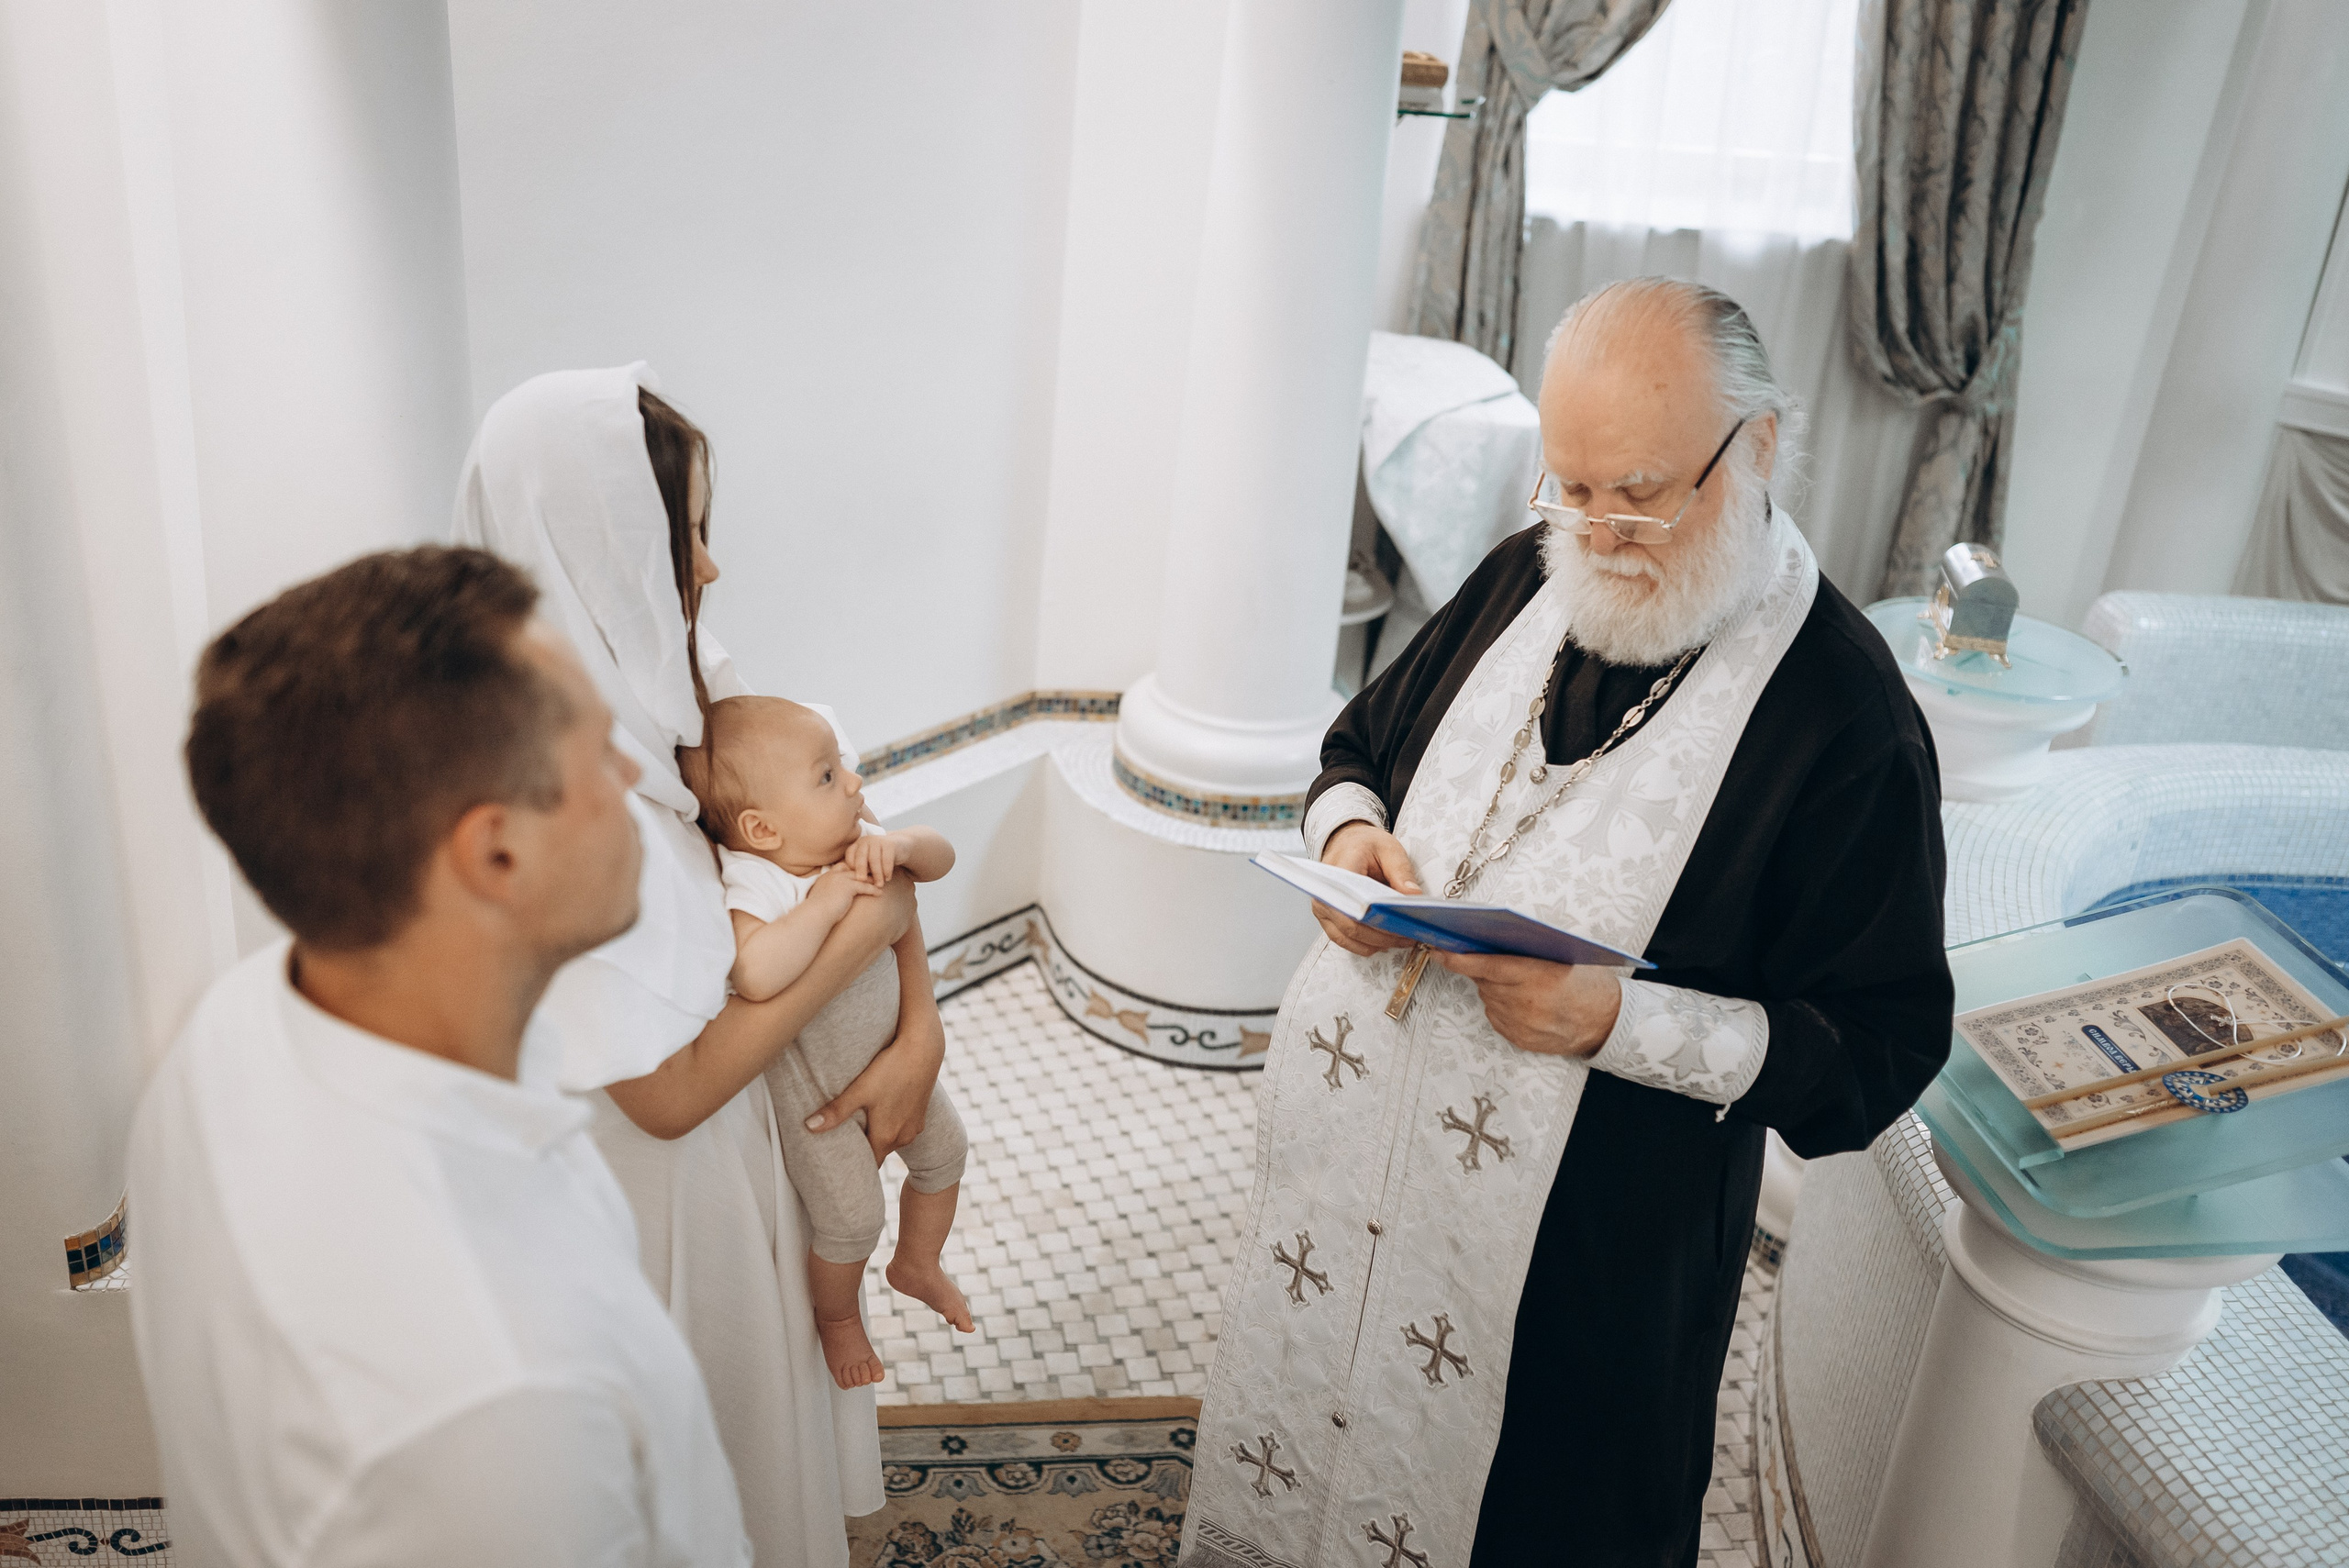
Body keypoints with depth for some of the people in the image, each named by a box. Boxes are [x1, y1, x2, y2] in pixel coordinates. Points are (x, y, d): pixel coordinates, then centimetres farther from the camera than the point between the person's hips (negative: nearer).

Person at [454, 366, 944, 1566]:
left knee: (769, 1394, 31)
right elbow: (668, 1092, -30)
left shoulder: (673, 684, -10)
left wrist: (920, 1025, -11)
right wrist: (863, 928, -24)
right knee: (701, 1470, 21)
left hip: (734, 1139, 7)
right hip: (652, 1188, -7)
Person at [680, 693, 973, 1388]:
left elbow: (940, 856, -6)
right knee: (851, 1218, 3)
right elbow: (756, 975, -56)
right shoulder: (753, 889, -37)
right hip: (813, 1085, -7)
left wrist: (900, 844, -28)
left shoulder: (855, 842, -15)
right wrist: (824, 902, -46)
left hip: (891, 1051, 7)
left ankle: (918, 1264, 50)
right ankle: (837, 1316, 37)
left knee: (944, 1152, 21)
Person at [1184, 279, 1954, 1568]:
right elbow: (1359, 744, 15)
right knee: (1310, 1422, 24)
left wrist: (1620, 1022, -27)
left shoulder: (1844, 713, -17)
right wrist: (1348, 829, -8)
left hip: (1590, 1250, -5)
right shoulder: (1522, 580, 1)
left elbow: (1882, 1046, -15)